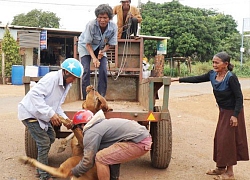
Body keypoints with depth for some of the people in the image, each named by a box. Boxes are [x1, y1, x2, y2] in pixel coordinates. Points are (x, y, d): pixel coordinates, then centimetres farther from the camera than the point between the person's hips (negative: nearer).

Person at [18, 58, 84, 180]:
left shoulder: (66, 85, 4)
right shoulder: (52, 78, -24)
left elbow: (57, 106, 8)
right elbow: (35, 95, -32)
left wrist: (65, 119, -8)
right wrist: (50, 114, -35)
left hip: (39, 114, 10)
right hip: (29, 112, -10)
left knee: (51, 137, 16)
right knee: (44, 142, -10)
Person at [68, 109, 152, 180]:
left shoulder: (91, 133, -5)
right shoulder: (100, 125, 24)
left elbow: (88, 161, -5)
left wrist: (73, 172, 13)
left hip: (139, 143, -10)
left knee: (101, 158, -11)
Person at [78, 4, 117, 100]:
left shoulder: (113, 27, -24)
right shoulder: (91, 25, -33)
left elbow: (109, 44, -10)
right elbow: (88, 44, -24)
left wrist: (102, 51, -28)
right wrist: (94, 58, -34)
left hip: (100, 48, 3)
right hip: (85, 46, -3)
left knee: (103, 71, -10)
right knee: (86, 70, -14)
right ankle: (86, 98, -6)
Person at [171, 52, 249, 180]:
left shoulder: (231, 78, -23)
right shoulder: (212, 75, -3)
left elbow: (239, 97, -21)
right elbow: (197, 79, 6)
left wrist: (235, 115, -25)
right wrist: (178, 79, 5)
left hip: (232, 112, -7)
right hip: (223, 111, 7)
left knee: (227, 139, -2)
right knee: (219, 139, 13)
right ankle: (221, 168, 27)